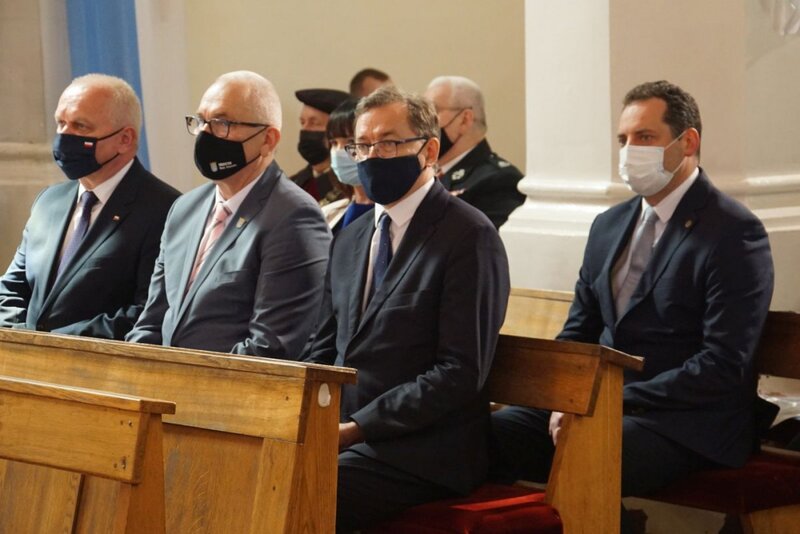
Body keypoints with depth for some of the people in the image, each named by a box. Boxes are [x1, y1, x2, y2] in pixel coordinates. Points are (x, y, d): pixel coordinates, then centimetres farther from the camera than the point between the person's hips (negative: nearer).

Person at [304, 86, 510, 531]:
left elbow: (460, 373, -14)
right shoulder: (352, 239, 18)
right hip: (344, 435, 7)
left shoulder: (469, 236, -7)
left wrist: (357, 427, -16)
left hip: (420, 452, -7)